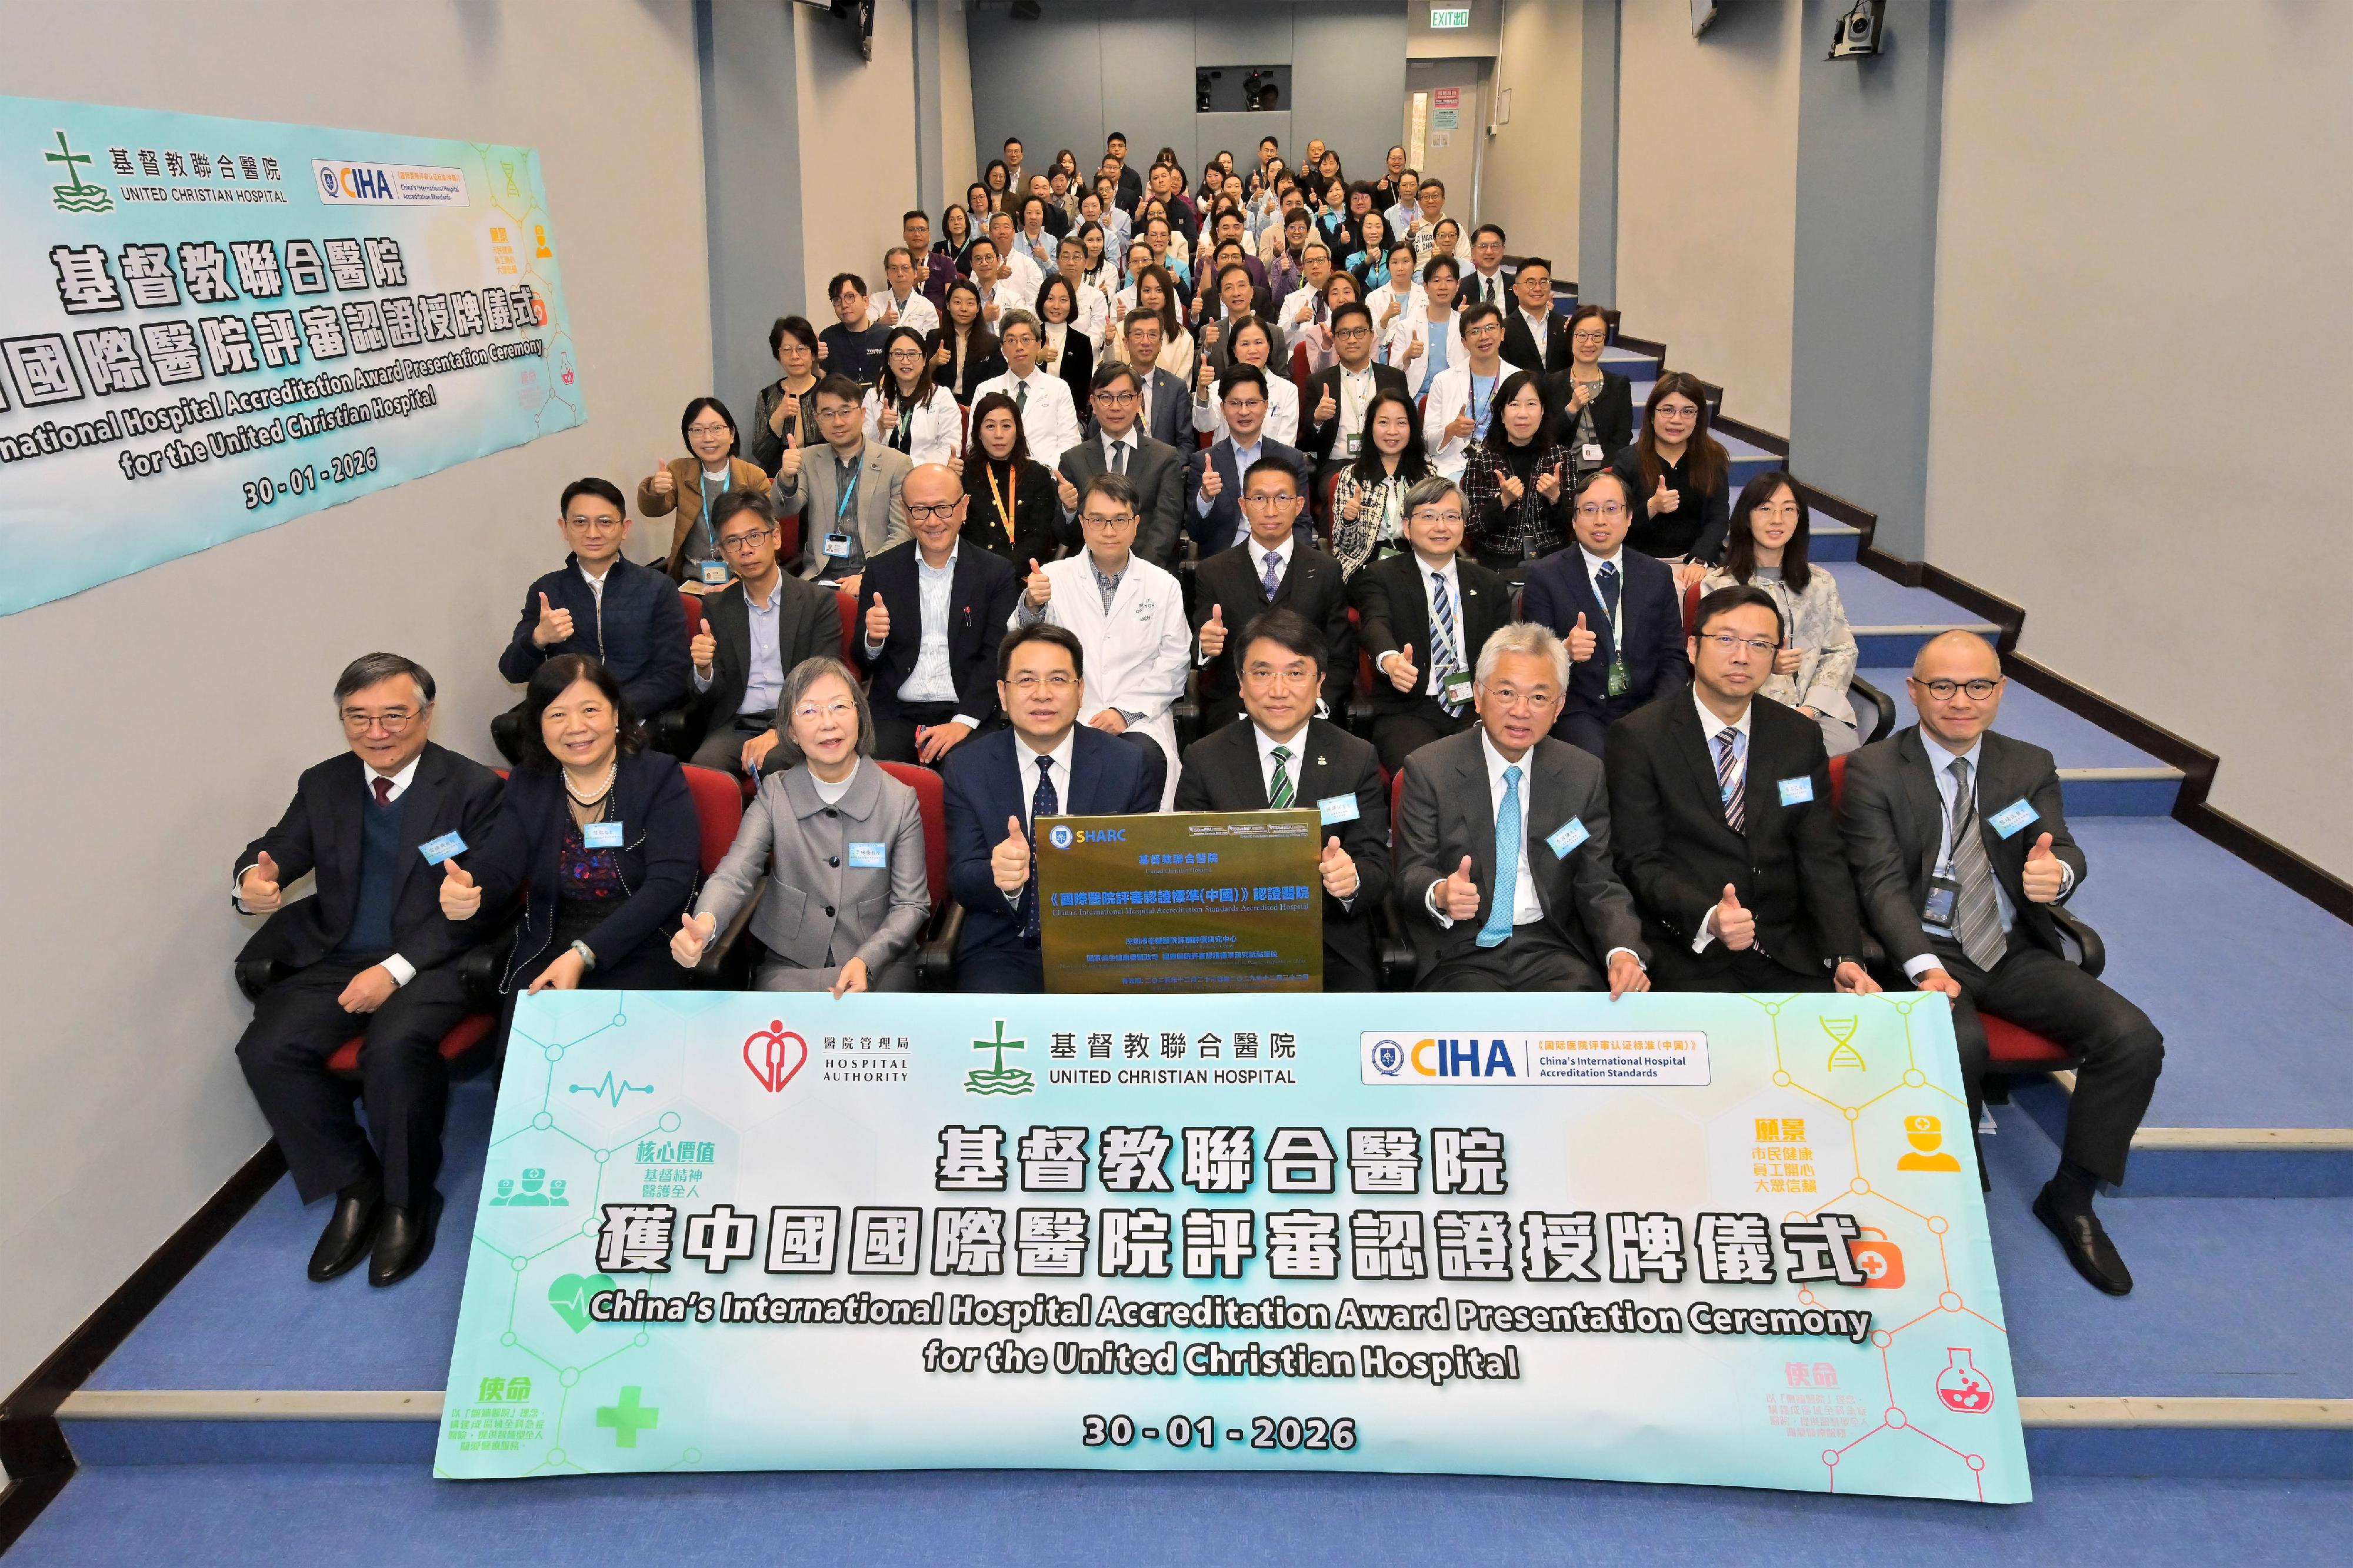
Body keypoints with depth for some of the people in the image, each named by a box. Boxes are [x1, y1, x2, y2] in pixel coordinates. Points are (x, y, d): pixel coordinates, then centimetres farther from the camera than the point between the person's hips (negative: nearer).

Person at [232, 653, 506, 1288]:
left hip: (431, 960, -5)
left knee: (394, 1048, -33)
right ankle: (355, 1188, 0)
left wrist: (395, 970, -19)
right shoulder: (322, 785, 12)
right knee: (266, 1051, -19)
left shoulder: (472, 788, -4)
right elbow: (277, 850, 7)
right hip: (336, 958, 5)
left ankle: (407, 1200, -8)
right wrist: (252, 882, -21)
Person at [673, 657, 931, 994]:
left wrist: (865, 961, -19)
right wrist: (704, 924, -35)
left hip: (879, 966, -1)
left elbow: (911, 903, 0)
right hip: (789, 966, 1)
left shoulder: (900, 801, -1)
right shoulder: (774, 794, 2)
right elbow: (735, 874, -11)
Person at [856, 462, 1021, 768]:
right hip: (897, 715, 2)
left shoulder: (997, 573, 5)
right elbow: (864, 663, 12)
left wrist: (963, 722, -16)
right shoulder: (881, 570, 10)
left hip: (968, 715, -1)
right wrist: (872, 640, -13)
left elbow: (996, 659, -2)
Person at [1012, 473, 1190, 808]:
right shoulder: (1053, 577, 8)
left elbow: (1173, 664, 6)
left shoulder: (1164, 586, 11)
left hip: (1139, 718, 1)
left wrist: (1125, 711, -9)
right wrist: (1031, 605, -26)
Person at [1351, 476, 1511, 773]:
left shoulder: (1490, 585, 18)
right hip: (1408, 712, -3)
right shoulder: (1380, 577, 6)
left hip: (1475, 710, 3)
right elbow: (1376, 625, -14)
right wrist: (1390, 660, -38)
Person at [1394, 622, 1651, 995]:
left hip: (1553, 951, 2)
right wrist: (1439, 894, -27)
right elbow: (1411, 873, -2)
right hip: (1461, 955, -2)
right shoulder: (1428, 769, 1)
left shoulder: (1584, 775, 8)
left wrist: (1624, 951, -16)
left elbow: (1599, 884, 5)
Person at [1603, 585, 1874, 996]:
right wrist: (1707, 918, -25)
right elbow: (1642, 862, -7)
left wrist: (1846, 957, -10)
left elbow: (1822, 858, 5)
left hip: (1789, 951, 4)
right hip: (1691, 954, -4)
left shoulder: (1801, 738, 9)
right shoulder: (1638, 738, -3)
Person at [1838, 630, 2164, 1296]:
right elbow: (1882, 884, -11)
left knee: (2135, 1039, -17)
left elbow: (2064, 851, -1)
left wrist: (2056, 871, -29)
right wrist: (1923, 966, -28)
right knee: (1960, 1046, -35)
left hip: (2016, 952, 5)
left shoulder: (2029, 767, 10)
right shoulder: (1873, 771, -4)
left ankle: (2069, 1197, 3)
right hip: (1925, 950, -4)